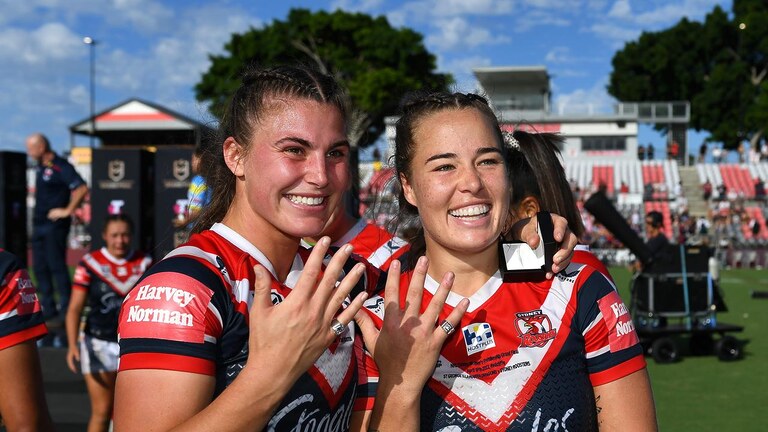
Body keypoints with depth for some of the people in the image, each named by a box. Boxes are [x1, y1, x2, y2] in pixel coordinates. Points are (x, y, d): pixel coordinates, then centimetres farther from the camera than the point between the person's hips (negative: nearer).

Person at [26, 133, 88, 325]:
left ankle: (66, 313, 1)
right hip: (39, 223, 9)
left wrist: (67, 211, -19)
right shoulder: (40, 167, 13)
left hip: (55, 225, -9)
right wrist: (37, 212, 15)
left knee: (57, 266, -6)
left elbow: (81, 188, -25)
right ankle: (48, 310, 18)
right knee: (40, 268, 10)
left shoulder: (61, 167, -15)